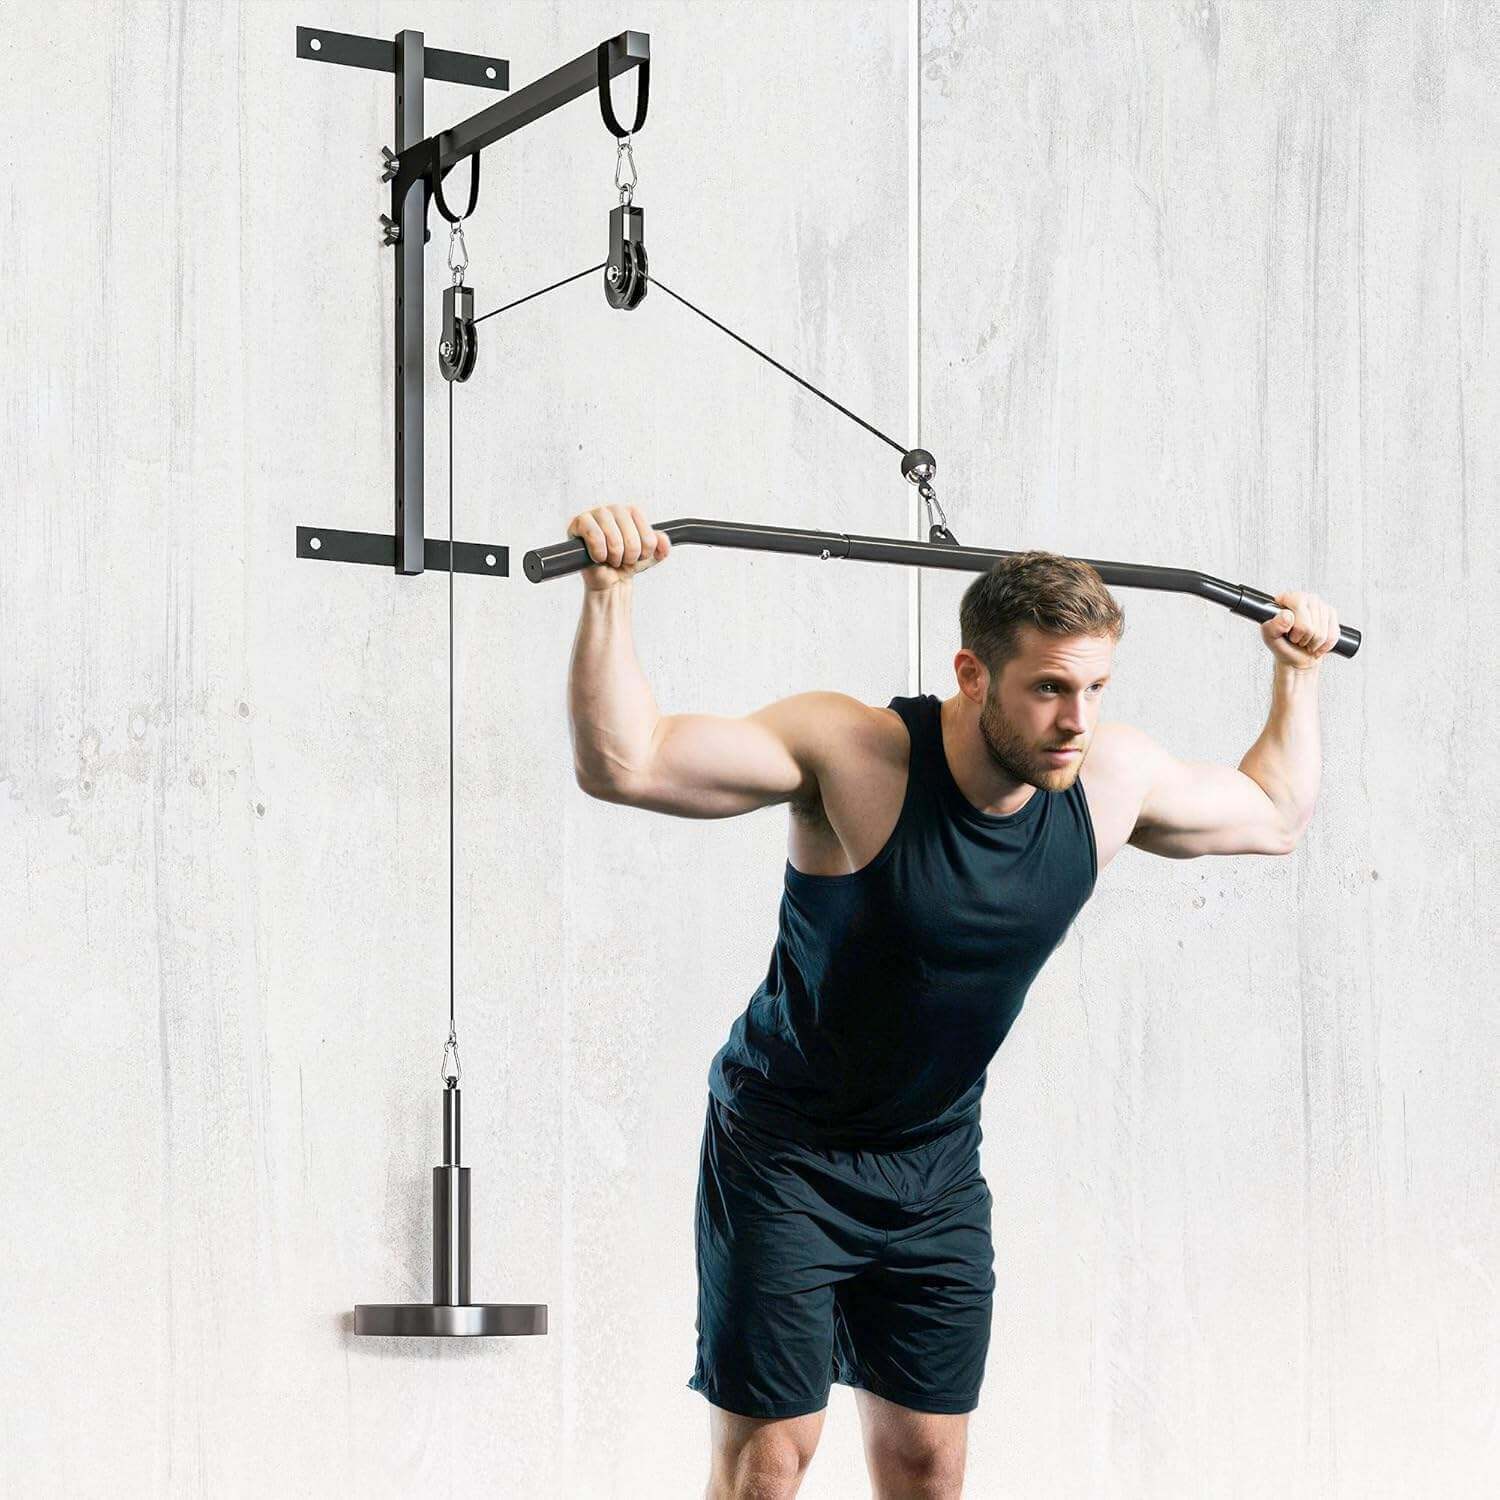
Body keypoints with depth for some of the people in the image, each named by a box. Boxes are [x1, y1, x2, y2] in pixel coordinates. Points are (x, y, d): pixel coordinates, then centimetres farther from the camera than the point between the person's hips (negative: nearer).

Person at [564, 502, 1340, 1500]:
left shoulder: (1112, 778, -9)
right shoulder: (855, 754, -25)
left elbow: (1276, 815, 13)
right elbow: (620, 762, -31)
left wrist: (1299, 673, 12)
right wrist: (610, 594, -40)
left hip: (937, 1167, 5)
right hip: (786, 1154, -5)